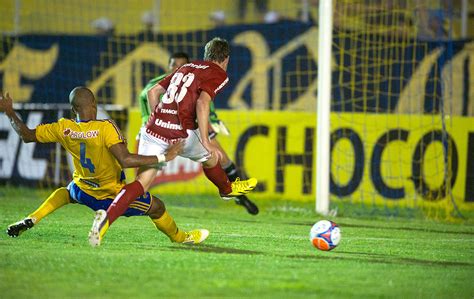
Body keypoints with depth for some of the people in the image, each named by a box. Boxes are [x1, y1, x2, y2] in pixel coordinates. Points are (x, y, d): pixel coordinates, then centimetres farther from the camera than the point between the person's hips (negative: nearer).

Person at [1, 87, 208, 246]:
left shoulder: (64, 129, -13)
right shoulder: (105, 128, -27)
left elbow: (27, 135, -2)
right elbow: (125, 160, -35)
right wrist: (163, 158, -30)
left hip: (83, 193, 5)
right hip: (113, 197, -5)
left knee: (67, 192, 40)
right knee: (156, 207, 17)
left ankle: (31, 220, 23)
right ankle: (180, 237, 40)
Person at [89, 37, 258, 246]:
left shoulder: (186, 67, 24)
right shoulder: (218, 74, 4)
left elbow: (153, 91, 24)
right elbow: (202, 103, -14)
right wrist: (205, 142, -15)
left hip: (153, 128, 5)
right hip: (180, 134, -5)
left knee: (142, 183, -1)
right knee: (210, 156, 25)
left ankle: (106, 218, -20)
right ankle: (227, 189, 50)